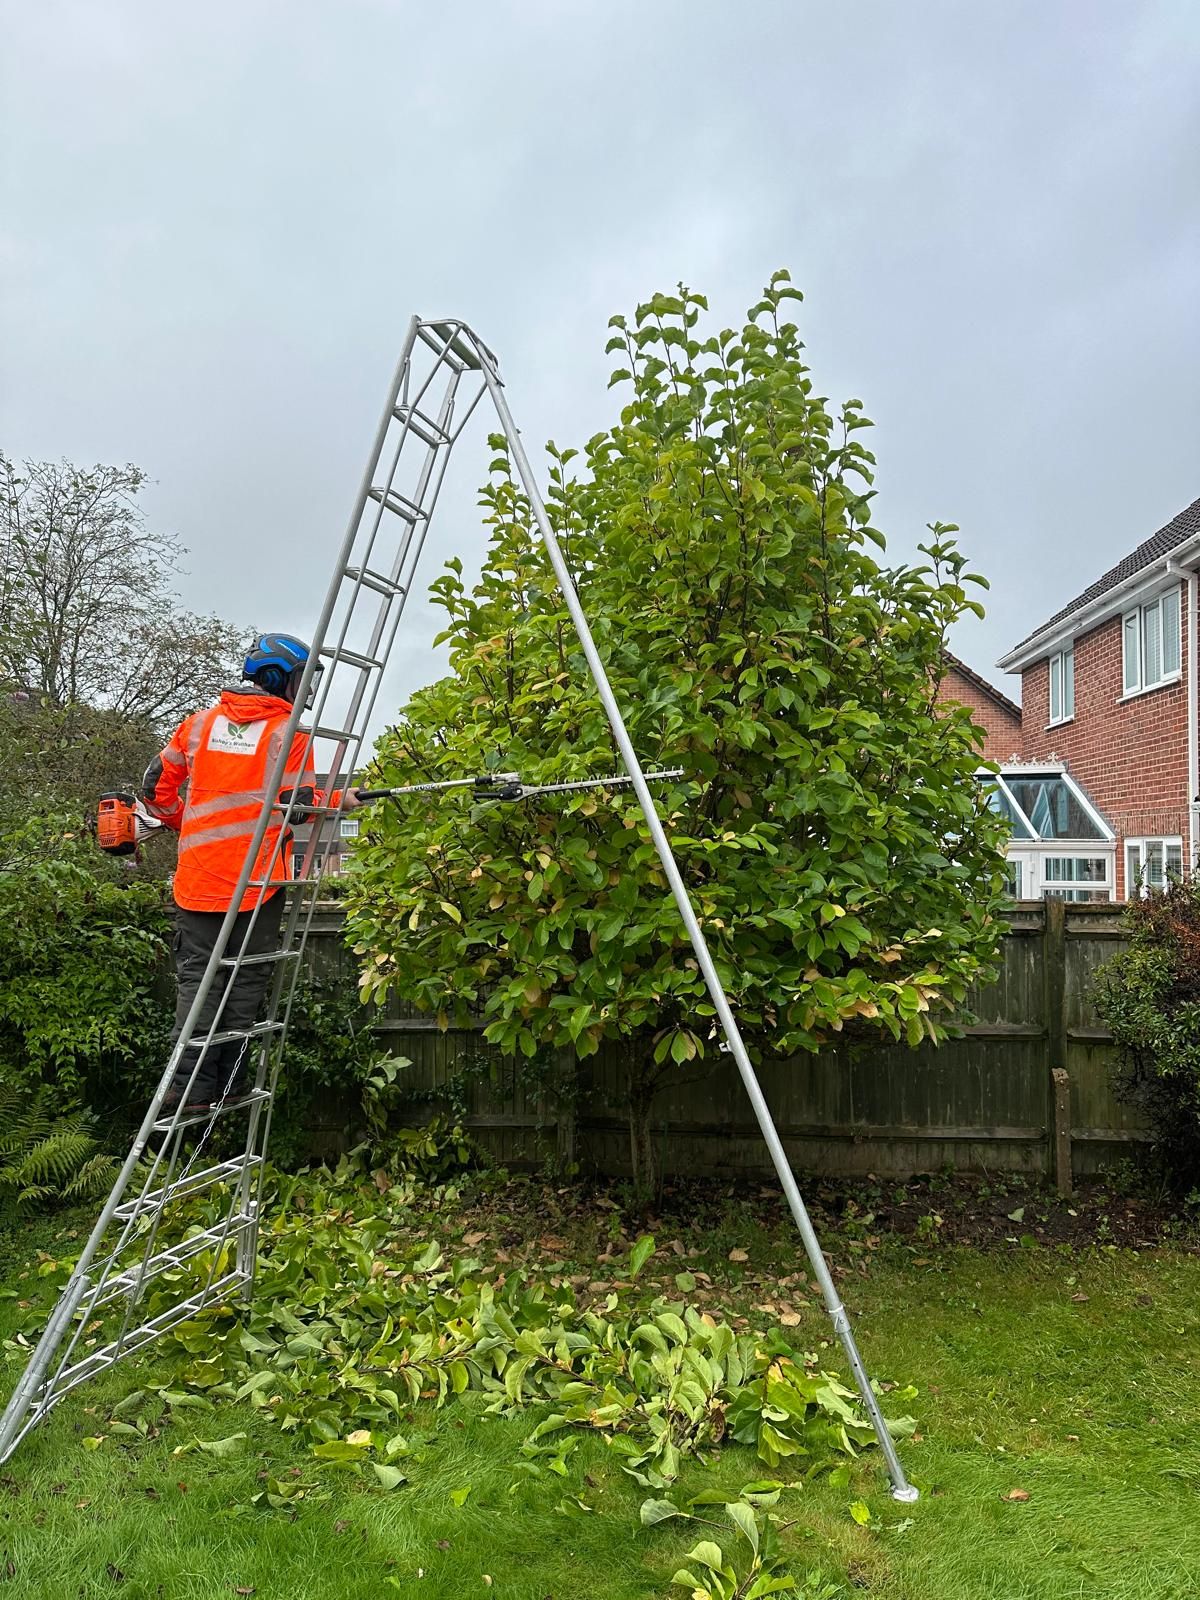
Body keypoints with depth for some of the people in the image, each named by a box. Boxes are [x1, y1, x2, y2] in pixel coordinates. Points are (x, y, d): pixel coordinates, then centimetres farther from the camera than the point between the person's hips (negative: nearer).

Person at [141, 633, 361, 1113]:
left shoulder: (199, 723, 10)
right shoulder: (288, 732, -5)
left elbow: (157, 788, 15)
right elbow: (298, 805, -11)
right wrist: (340, 800, 8)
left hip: (199, 873, 4)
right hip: (258, 879, -4)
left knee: (198, 976, 10)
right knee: (247, 981, 9)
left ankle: (187, 1083, 4)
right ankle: (228, 1083, 12)